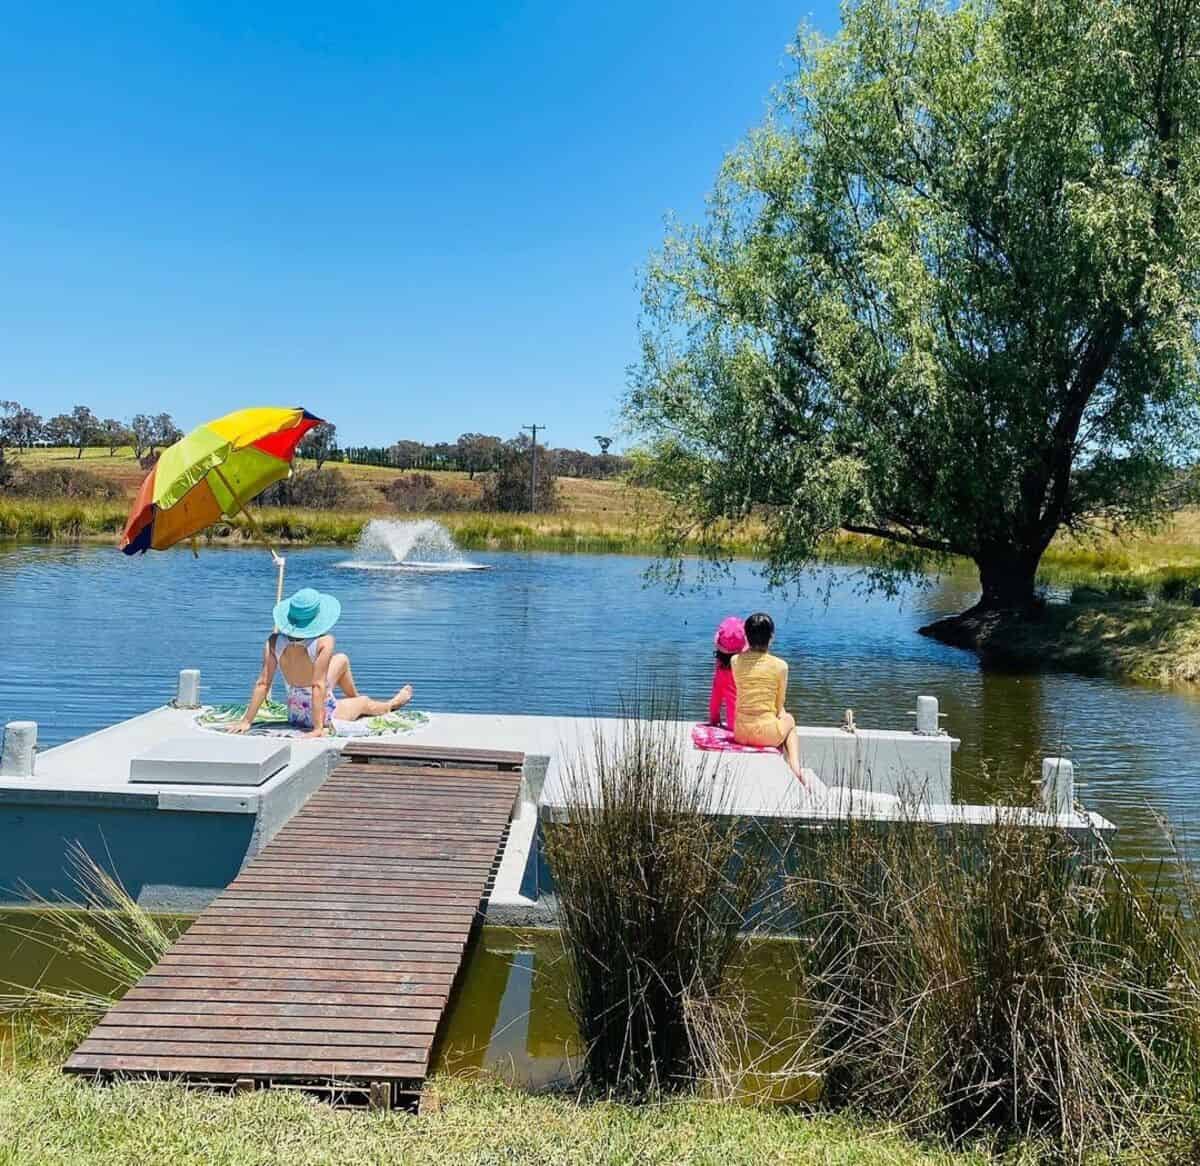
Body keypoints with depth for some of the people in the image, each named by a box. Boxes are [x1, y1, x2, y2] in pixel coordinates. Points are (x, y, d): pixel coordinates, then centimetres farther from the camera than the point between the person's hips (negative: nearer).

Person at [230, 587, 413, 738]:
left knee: (342, 659, 25)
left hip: (294, 715, 5)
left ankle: (354, 697, 53)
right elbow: (318, 685, -27)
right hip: (324, 714, -5)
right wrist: (318, 728, -24)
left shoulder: (275, 640, -14)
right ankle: (392, 704, 63)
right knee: (365, 702, 29)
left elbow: (263, 683, -14)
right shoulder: (324, 642, -26)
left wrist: (246, 721, -10)